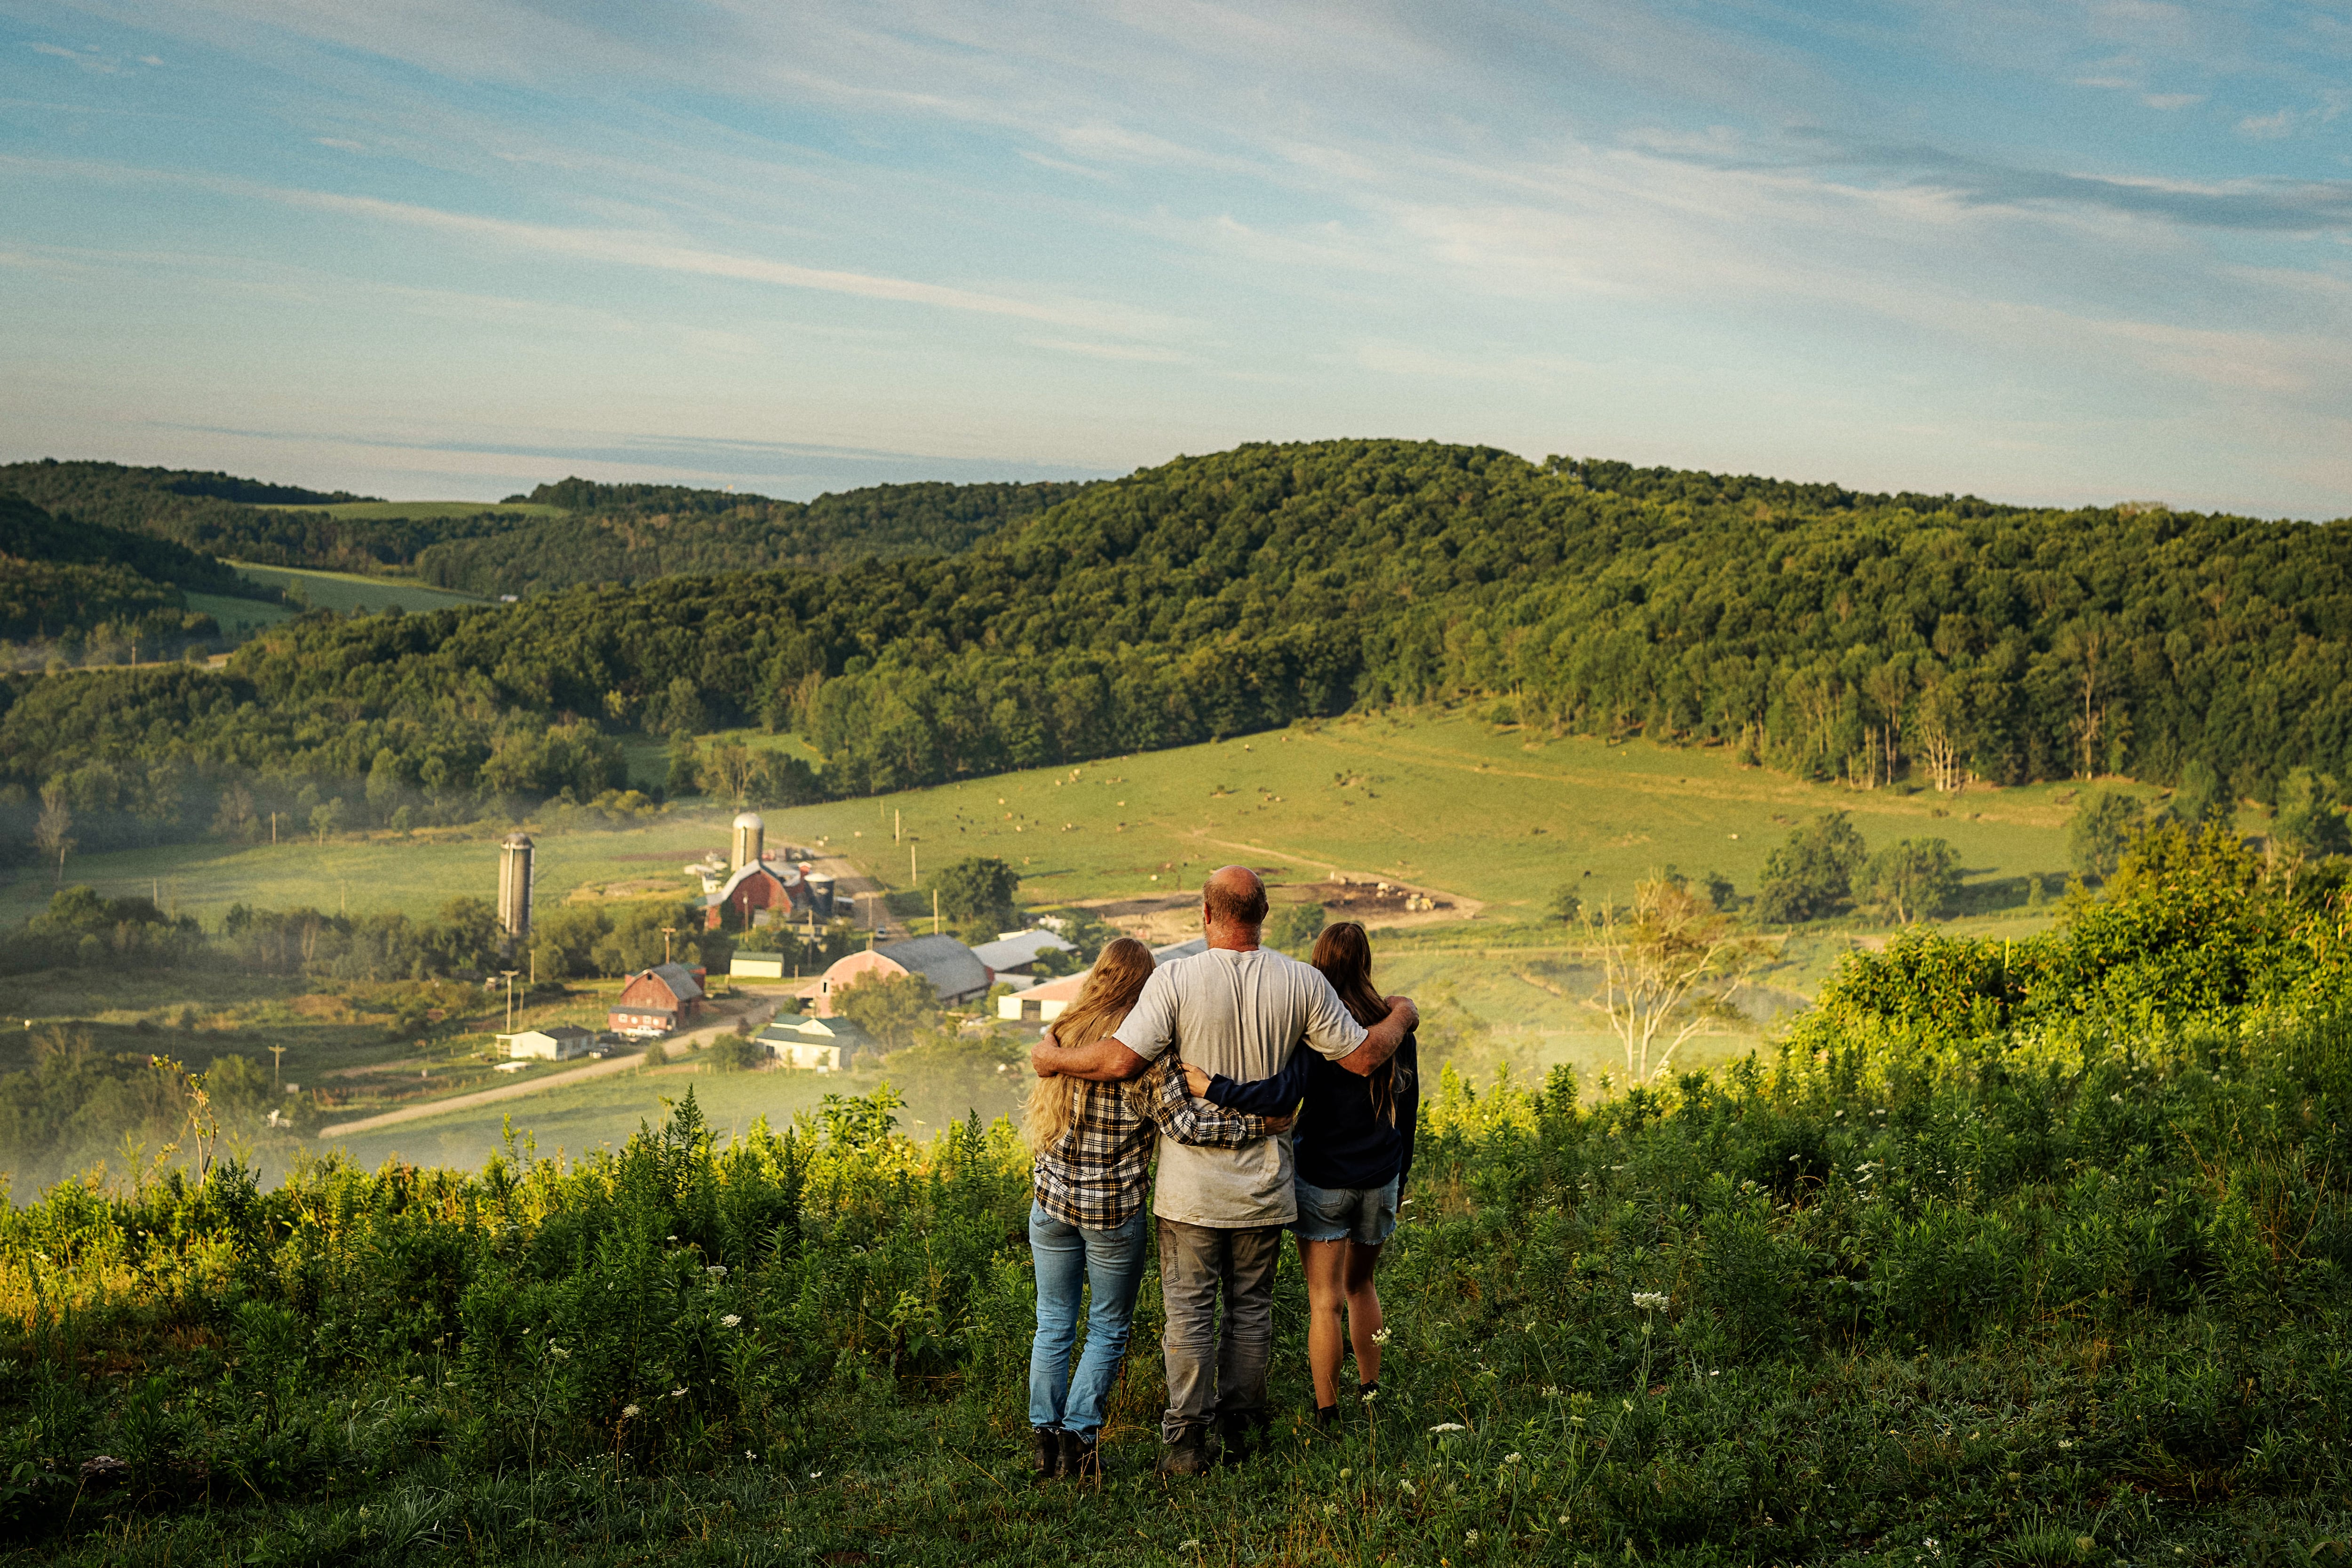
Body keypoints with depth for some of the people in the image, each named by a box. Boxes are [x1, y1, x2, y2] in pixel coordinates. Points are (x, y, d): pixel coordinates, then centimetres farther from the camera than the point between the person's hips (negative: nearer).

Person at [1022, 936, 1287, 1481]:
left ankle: (1046, 1437, 18)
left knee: (1053, 1326, 15)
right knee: (1108, 1329, 12)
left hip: (1052, 1202, 4)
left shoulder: (1064, 1033, -1)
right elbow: (1180, 1120, -21)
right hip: (1115, 1211, -4)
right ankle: (1079, 1435, 8)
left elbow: (1045, 1115, 7)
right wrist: (1258, 1123, -18)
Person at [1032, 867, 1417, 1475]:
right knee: (1251, 1306, 15)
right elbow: (1364, 1056, 0)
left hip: (1192, 1186, -3)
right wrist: (1400, 1017, 20)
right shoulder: (1302, 982, -6)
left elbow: (1121, 1060, -20)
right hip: (1263, 1183, 3)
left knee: (1190, 1309, 6)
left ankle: (1187, 1440, 7)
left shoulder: (1176, 980, -15)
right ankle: (1239, 1428, 22)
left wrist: (1055, 1059, -2)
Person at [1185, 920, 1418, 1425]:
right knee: (1360, 1284, 24)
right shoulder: (1397, 1029, 0)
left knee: (1324, 1301, 5)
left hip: (1322, 1181, -4)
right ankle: (1371, 1396, 30)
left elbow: (1285, 1094, -30)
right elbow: (1407, 1112, 8)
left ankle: (1327, 1416, 11)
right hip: (1380, 1181, 4)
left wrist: (1213, 1088, -27)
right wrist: (1398, 1182, 19)